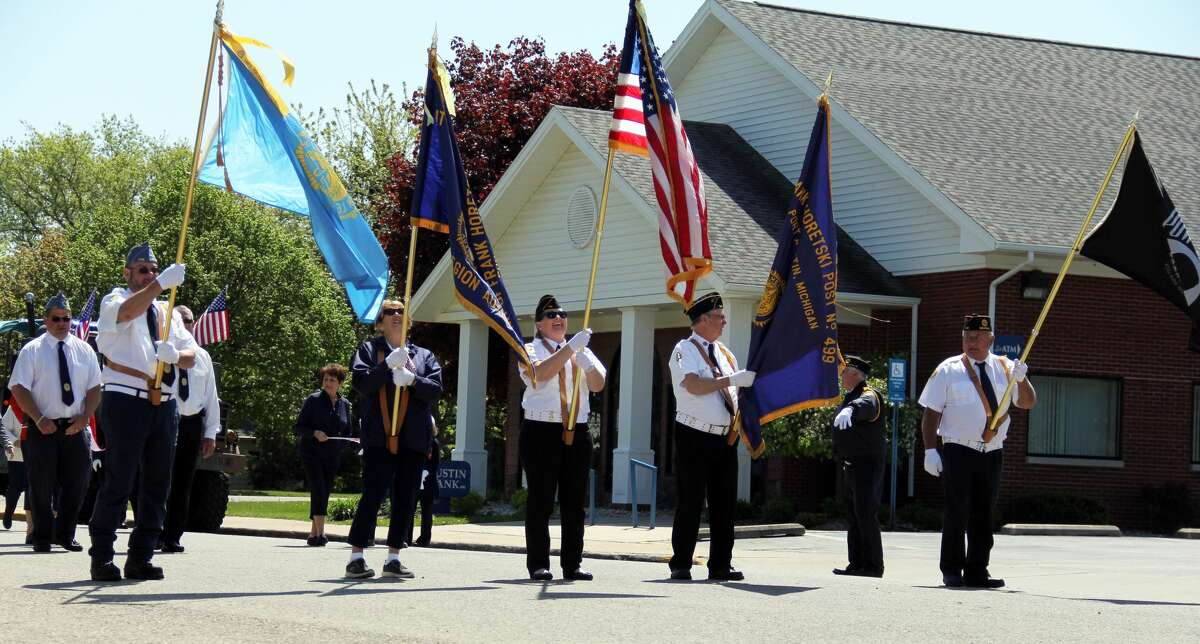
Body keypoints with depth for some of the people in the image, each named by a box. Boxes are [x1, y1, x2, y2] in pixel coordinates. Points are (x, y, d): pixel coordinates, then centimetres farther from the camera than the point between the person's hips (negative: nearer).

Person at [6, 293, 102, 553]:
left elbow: (94, 388, 10)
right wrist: (39, 419, -14)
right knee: (42, 485, 0)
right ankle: (42, 538, 9)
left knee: (77, 482, 3)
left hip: (75, 427, 3)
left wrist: (84, 417, -6)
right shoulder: (33, 350, 0)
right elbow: (19, 388, -5)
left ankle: (65, 534, 17)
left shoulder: (83, 350, 10)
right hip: (42, 428, -3)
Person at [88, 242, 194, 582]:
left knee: (158, 482, 8)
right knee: (118, 480, -9)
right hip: (126, 400, -6)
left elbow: (191, 356, 10)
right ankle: (101, 557, -4)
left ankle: (140, 557, 15)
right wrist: (161, 284, -37)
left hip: (164, 404, 6)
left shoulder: (168, 313, 20)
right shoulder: (115, 300, 3)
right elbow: (125, 312, -24)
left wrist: (175, 354, -14)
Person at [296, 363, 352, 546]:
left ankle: (313, 533, 17)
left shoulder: (344, 404, 9)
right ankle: (320, 532, -25)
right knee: (318, 490, -18)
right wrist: (315, 433, -23)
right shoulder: (313, 400, -4)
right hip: (312, 453, -5)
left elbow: (347, 433, 16)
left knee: (325, 493, 7)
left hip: (332, 456, 5)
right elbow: (299, 427, -5)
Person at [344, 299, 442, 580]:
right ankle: (356, 557, -9)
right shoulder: (369, 349, 9)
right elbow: (360, 383, -6)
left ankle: (393, 557, 12)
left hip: (413, 438, 4)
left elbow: (436, 390, 4)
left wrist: (412, 380, -14)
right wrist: (389, 364, -16)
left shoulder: (423, 355, 17)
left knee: (405, 500, 5)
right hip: (380, 437, -4)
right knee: (373, 495, -11)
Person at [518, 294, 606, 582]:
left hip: (577, 431, 4)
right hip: (541, 430, -4)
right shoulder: (531, 350, 4)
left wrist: (584, 360, -17)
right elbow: (540, 373, -18)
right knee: (541, 499, -4)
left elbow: (598, 384, 3)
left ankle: (572, 563, 8)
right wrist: (571, 347, -23)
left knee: (575, 500, 4)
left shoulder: (581, 351, 16)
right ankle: (538, 564, -1)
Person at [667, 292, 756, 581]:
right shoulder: (685, 349, -5)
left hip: (725, 437, 7)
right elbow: (694, 385, -20)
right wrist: (732, 379, -22)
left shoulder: (724, 354, 16)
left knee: (724, 503, 6)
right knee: (691, 502, -4)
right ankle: (681, 564, 1)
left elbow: (736, 392, 22)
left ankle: (721, 565, 11)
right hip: (695, 437, -7)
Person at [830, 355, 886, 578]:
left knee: (866, 515, -11)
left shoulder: (869, 395, -14)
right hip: (851, 466, 10)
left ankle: (873, 565, -8)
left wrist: (849, 410, -57)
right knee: (853, 516, 11)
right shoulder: (849, 397, 17)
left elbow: (864, 405, -40)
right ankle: (857, 563, 14)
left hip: (867, 466, -10)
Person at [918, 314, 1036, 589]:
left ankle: (977, 571, 16)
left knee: (983, 514, 9)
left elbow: (1028, 403, 5)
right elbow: (931, 412, -1)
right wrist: (930, 450, -9)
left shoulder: (1005, 368, 10)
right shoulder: (948, 370, 1)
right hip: (958, 451, -4)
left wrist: (1021, 380, -15)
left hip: (992, 453, 4)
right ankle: (952, 571, -1)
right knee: (957, 511, -7)